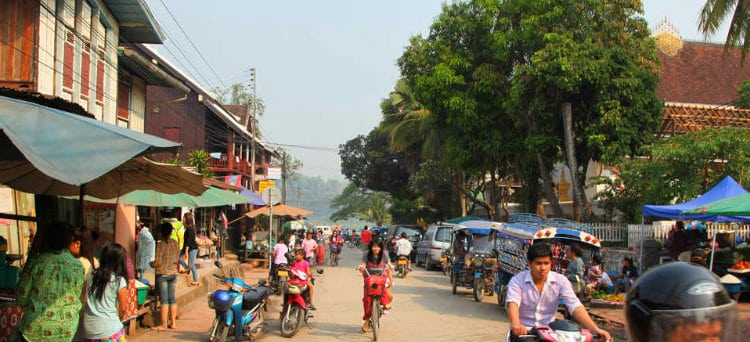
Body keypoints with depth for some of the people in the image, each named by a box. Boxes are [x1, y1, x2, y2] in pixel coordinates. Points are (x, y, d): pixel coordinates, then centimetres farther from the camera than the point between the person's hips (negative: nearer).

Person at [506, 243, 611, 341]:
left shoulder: (560, 281, -2)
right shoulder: (517, 281, -8)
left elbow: (575, 306, -13)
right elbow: (512, 304, -25)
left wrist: (594, 329, -30)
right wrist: (516, 324, -48)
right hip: (523, 331, -2)